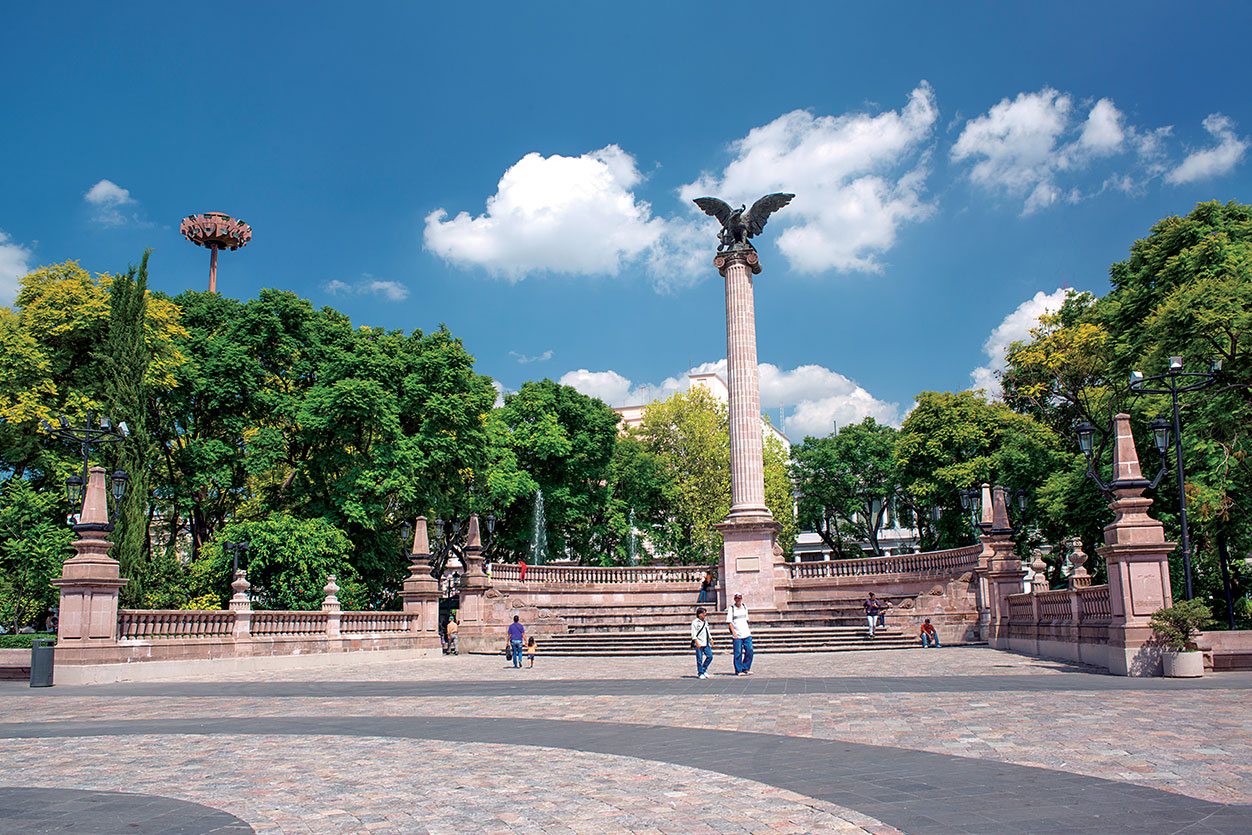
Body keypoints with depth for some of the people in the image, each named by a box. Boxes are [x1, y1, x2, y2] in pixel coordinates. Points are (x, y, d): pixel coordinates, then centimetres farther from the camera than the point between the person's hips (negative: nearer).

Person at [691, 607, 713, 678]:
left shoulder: (705, 622, 18)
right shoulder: (695, 622, -5)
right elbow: (693, 633, -9)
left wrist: (711, 639, 20)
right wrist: (697, 643, -16)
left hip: (706, 643, 7)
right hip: (699, 644, -7)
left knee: (710, 656, 0)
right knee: (699, 659, -4)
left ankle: (704, 670, 17)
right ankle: (700, 673, 4)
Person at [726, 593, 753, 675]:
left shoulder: (744, 607, 13)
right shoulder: (731, 609, -1)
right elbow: (730, 622, -4)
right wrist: (734, 633, -12)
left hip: (747, 634, 5)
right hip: (737, 635, -5)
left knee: (749, 651, 1)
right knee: (738, 653, -3)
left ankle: (746, 668, 15)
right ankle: (738, 671, 6)